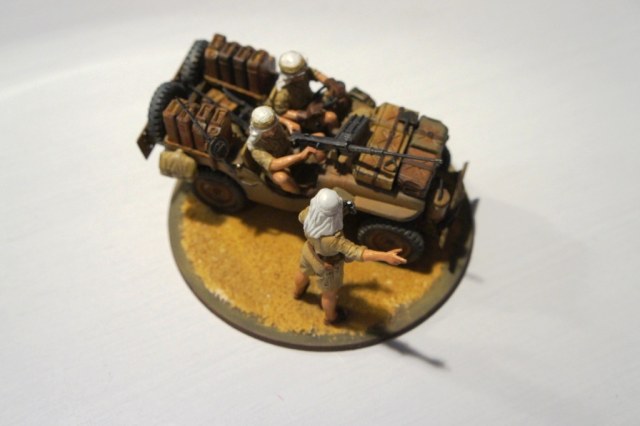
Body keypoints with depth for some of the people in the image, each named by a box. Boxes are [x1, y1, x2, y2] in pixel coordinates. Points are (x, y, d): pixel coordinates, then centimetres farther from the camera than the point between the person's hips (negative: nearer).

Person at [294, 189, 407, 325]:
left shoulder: (309, 212, -31)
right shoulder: (332, 238, -49)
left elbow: (301, 217, -7)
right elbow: (356, 252, -52)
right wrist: (385, 256, -61)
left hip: (310, 252, 5)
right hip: (327, 266, -5)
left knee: (304, 272, 39)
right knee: (330, 294, 27)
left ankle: (298, 292, 72)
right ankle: (331, 318, 59)